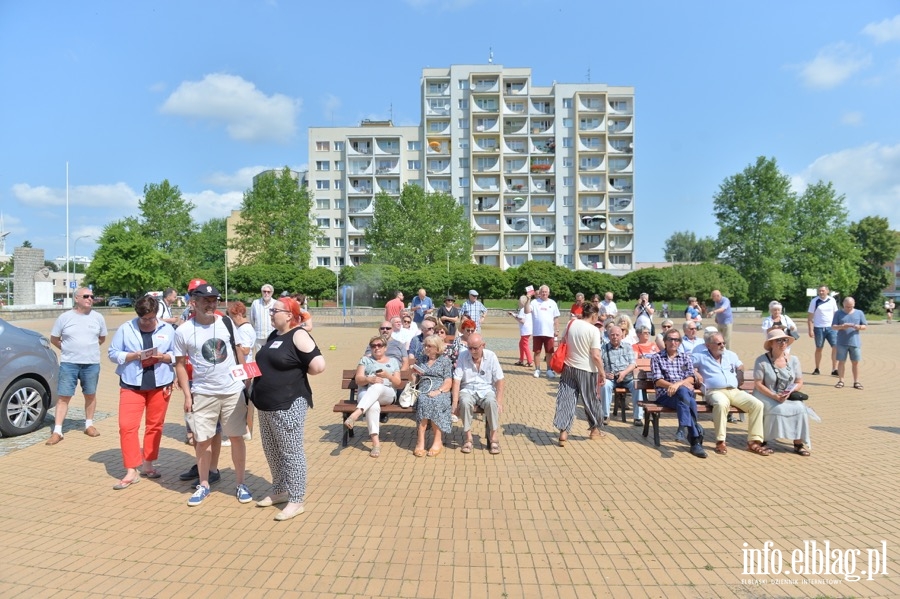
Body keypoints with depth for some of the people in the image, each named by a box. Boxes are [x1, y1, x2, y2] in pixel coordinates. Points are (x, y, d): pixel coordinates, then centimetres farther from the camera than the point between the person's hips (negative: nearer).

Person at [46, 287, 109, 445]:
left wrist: (89, 348, 8)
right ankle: (57, 431, 5)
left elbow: (102, 338, 15)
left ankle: (89, 425, 26)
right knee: (64, 397, -1)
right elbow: (54, 339, 7)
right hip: (68, 363, -1)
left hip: (92, 364, 2)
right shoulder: (65, 317, -2)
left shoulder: (98, 317, 3)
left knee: (90, 395, 12)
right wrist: (68, 350, 3)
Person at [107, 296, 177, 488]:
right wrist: (133, 356, -14)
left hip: (160, 385, 1)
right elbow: (112, 353, 3)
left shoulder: (168, 329, 4)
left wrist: (163, 357, -15)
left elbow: (177, 355, 5)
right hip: (132, 385, 0)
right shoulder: (125, 329, 3)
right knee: (127, 426, -7)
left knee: (155, 426, 8)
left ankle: (148, 464, 24)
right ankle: (131, 471, 3)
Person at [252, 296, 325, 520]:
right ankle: (279, 491, 35)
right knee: (272, 452, 18)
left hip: (288, 405, -9)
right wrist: (255, 369, 4)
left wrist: (297, 371, -7)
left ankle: (296, 500, 11)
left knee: (291, 453, 0)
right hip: (266, 405, 9)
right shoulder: (273, 336, 13)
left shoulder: (298, 335, -14)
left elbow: (318, 366, -21)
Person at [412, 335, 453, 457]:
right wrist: (415, 374, 5)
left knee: (434, 401, -36)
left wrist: (438, 391, -15)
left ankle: (437, 442, -30)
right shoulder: (422, 360, 24)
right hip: (423, 392, 2)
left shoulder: (445, 360, 13)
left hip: (440, 392, -2)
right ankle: (420, 442, -33)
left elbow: (448, 383, 3)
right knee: (423, 401, -32)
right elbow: (416, 381, 26)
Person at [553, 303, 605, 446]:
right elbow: (596, 355, -18)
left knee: (566, 399, 6)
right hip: (586, 370, -4)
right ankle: (594, 430, 33)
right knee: (591, 400, 15)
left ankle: (563, 433, 0)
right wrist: (602, 371, -5)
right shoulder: (593, 330, -15)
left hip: (568, 367, 4)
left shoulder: (571, 323, 0)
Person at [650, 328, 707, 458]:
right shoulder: (657, 358, 14)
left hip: (686, 393, 2)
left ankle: (684, 429, -43)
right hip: (665, 395, -2)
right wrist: (671, 385, -13)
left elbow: (691, 379, 7)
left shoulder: (686, 358, 22)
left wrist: (678, 384, -13)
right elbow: (657, 381, 3)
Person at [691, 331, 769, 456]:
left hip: (735, 391, 6)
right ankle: (720, 442, -30)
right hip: (715, 391, -6)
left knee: (757, 404, -18)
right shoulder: (700, 356, 8)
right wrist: (694, 372, -6)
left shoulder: (731, 355, 24)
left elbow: (741, 368, 33)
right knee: (722, 404, -40)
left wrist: (741, 378, 15)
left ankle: (754, 442, -13)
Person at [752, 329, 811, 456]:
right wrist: (774, 396, -22)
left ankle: (799, 443, -14)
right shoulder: (762, 360, -8)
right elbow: (758, 384, -10)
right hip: (766, 396, -4)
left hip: (789, 397, 4)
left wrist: (789, 392, -14)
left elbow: (799, 383, 7)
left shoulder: (793, 360, 6)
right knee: (777, 409, -31)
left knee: (800, 408, -24)